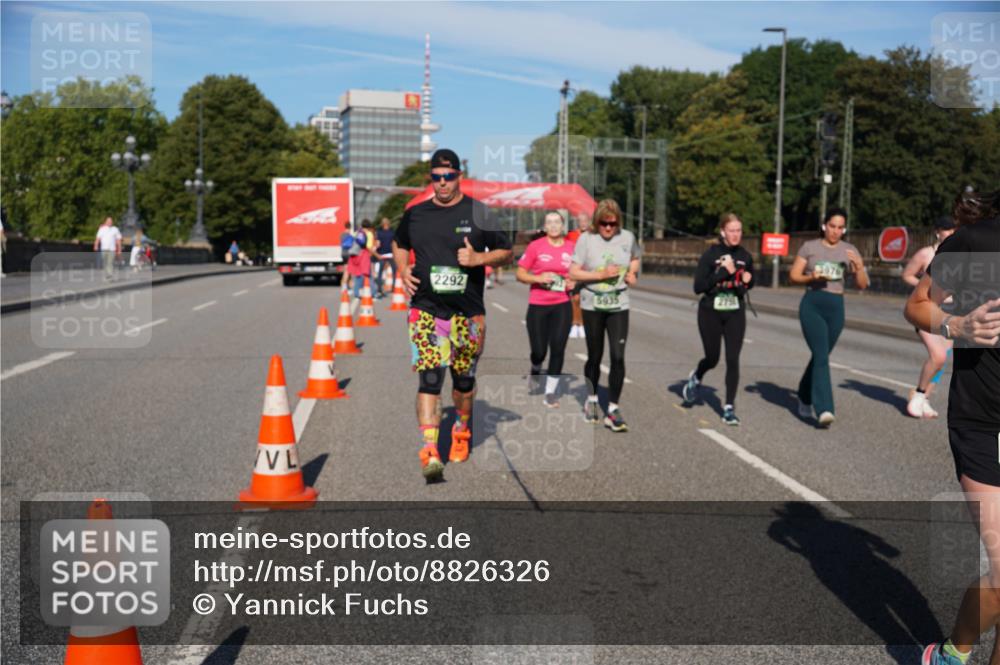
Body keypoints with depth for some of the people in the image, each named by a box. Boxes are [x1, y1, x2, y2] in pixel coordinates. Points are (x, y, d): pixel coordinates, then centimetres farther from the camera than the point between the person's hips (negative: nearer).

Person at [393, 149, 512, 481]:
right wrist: (403, 270, 5)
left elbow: (506, 251, 7)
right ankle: (429, 452, -16)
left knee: (464, 379, 13)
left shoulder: (478, 213, 1)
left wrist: (479, 258, -12)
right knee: (429, 378, -13)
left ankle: (461, 432, 39)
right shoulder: (415, 215, 6)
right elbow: (399, 244, 25)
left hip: (468, 312, 0)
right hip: (426, 310, 0)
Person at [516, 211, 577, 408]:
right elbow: (520, 274, 0)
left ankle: (551, 391, 8)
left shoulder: (573, 248, 3)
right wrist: (538, 278, -17)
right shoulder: (535, 246, -3)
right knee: (539, 351, 3)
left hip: (562, 306, 1)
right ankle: (536, 370, 39)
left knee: (558, 349, -5)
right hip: (537, 306, -1)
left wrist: (574, 283, -4)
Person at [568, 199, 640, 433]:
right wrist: (601, 275, -18)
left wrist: (632, 272, 0)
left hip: (619, 306, 1)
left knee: (618, 357, -9)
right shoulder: (586, 239, -8)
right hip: (592, 306, -1)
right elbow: (573, 273, -10)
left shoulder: (627, 238, 1)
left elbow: (635, 258, 21)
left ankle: (613, 410, -2)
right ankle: (591, 400, 34)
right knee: (594, 357, 11)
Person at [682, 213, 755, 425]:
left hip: (735, 314, 3)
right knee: (712, 358, 9)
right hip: (711, 313, -2)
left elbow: (750, 283, 19)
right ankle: (696, 377, 44)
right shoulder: (710, 254, -10)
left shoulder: (745, 256, 2)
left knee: (733, 360, -5)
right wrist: (723, 272, -22)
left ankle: (729, 408, 3)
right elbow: (698, 287, -15)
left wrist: (745, 282, -5)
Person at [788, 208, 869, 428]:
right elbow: (793, 276, 3)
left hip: (836, 307, 3)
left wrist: (858, 265, -15)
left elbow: (862, 285, 4)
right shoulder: (809, 247, 3)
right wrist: (811, 277, -15)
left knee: (821, 356, 12)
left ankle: (805, 399, 35)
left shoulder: (849, 250, 7)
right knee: (821, 355, -16)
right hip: (812, 304, -3)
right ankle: (824, 409, -22)